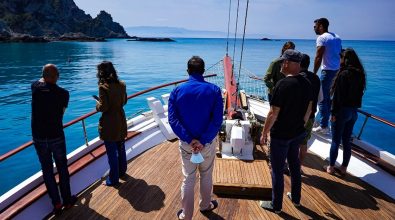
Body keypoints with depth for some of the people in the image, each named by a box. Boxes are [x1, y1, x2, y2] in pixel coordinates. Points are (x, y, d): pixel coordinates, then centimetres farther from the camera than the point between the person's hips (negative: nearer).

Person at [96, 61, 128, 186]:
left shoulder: (103, 87, -19)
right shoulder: (121, 84, 0)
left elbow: (103, 107, -19)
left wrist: (98, 104, 0)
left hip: (109, 124, -6)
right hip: (121, 121, 7)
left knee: (111, 152, 6)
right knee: (121, 148, 22)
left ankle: (113, 179, 21)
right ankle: (122, 171, 40)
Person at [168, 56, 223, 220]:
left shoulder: (177, 91, -6)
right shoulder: (214, 90, -9)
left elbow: (173, 119, -14)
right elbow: (217, 120, -18)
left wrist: (189, 139, -16)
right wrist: (203, 140, -17)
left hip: (186, 143, 1)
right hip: (208, 142, 0)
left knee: (188, 179, 16)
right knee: (206, 176, 22)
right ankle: (205, 205, 45)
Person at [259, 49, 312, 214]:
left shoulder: (283, 85, -22)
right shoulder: (306, 83, 0)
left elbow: (273, 114, -21)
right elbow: (308, 109, 10)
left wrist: (264, 133, -10)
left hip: (280, 135, -7)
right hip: (298, 133, 7)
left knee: (277, 170, 7)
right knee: (294, 165, 22)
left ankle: (276, 205, 22)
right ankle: (296, 198, 40)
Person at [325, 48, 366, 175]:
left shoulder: (344, 74, -16)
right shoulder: (360, 74, 7)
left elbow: (337, 96, -17)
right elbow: (359, 94, 13)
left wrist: (333, 112, -12)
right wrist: (354, 107, 18)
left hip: (342, 110, -7)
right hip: (354, 111, 7)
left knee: (335, 141, 4)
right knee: (347, 141, 14)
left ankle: (331, 167, 16)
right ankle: (344, 168, 24)